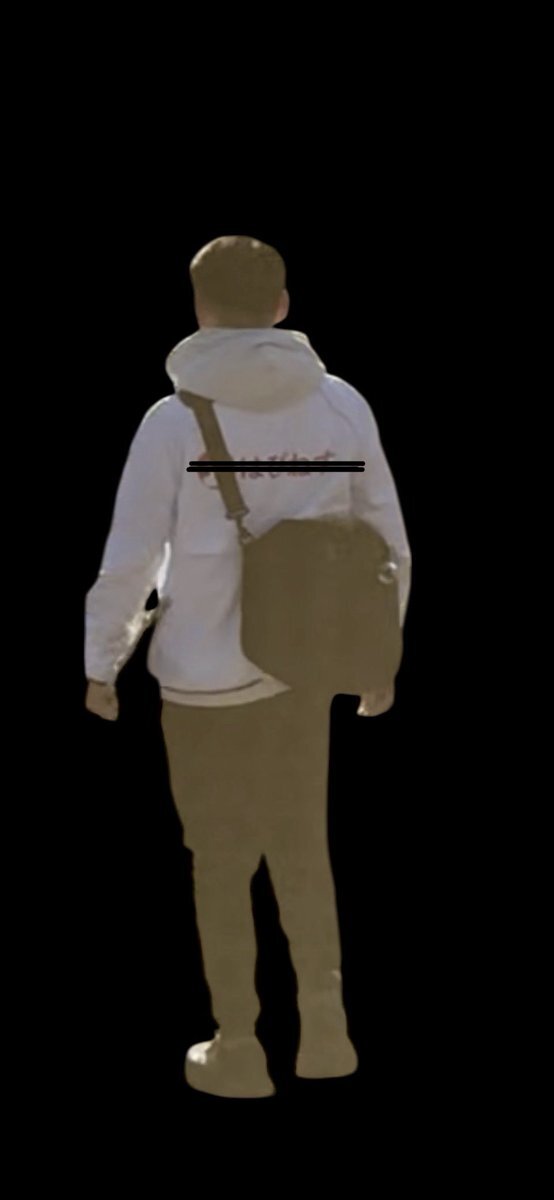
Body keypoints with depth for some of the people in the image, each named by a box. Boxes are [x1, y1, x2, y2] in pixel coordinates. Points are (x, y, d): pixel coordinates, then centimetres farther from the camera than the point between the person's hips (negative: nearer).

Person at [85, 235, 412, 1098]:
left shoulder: (174, 420, -14)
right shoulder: (342, 406, -4)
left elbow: (129, 559, -11)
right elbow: (386, 545, 1)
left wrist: (101, 664, 3)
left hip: (206, 676, -3)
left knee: (222, 863, 11)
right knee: (300, 845, 21)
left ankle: (239, 1049, 23)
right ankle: (323, 1019, 18)